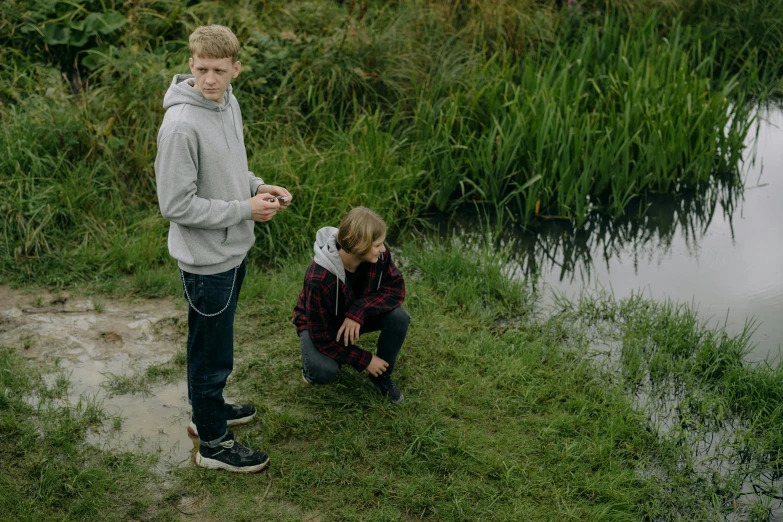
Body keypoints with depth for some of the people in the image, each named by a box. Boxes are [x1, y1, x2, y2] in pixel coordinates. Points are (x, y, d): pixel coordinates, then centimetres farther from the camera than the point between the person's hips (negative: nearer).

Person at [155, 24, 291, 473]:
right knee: (212, 354, 7)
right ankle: (213, 443, 24)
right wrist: (245, 209, -21)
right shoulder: (181, 125, -27)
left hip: (233, 250, 9)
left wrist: (259, 187, -2)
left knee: (213, 345, 26)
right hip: (207, 259, -8)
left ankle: (210, 410, 46)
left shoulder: (228, 103, 1)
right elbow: (177, 205, -25)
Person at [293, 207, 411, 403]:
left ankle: (382, 377, -1)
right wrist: (365, 360, -25)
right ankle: (313, 363, 5)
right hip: (319, 324, -5)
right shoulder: (319, 279, -37)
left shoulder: (378, 254, -25)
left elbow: (395, 287, -18)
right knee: (324, 372, -34)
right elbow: (322, 335, -28)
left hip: (356, 318, 5)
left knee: (398, 316, -25)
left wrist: (359, 312, -35)